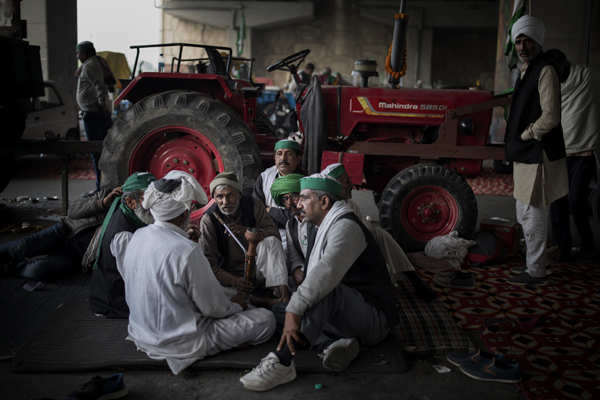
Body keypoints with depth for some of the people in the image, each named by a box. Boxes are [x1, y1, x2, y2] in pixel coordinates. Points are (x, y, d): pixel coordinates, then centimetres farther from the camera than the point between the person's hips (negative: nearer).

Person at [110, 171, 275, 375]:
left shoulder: (135, 238, -5)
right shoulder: (187, 251, -28)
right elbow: (214, 308, -18)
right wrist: (236, 305, 4)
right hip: (178, 343, -8)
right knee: (266, 319, -5)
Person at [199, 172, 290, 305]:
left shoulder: (253, 205, -6)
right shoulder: (209, 220, -12)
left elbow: (274, 233, -9)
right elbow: (208, 262, -15)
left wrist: (247, 231, -26)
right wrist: (233, 280, -31)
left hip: (256, 271, 1)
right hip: (228, 274, -1)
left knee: (271, 241, -24)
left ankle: (279, 287, -29)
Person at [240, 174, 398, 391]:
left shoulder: (346, 226, -17)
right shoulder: (328, 227, 16)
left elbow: (327, 271, -35)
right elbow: (317, 281, 15)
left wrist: (294, 309, -42)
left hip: (375, 317, -10)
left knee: (326, 291, -37)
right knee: (280, 310, 2)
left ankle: (282, 362, -40)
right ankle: (337, 342, -16)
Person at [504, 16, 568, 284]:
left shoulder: (545, 72, -14)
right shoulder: (525, 72, 15)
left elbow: (550, 118, -22)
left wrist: (524, 135, -11)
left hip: (538, 157, -10)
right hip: (525, 156, 10)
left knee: (533, 215, -1)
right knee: (524, 215, 19)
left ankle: (535, 271, 10)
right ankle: (534, 260, 33)